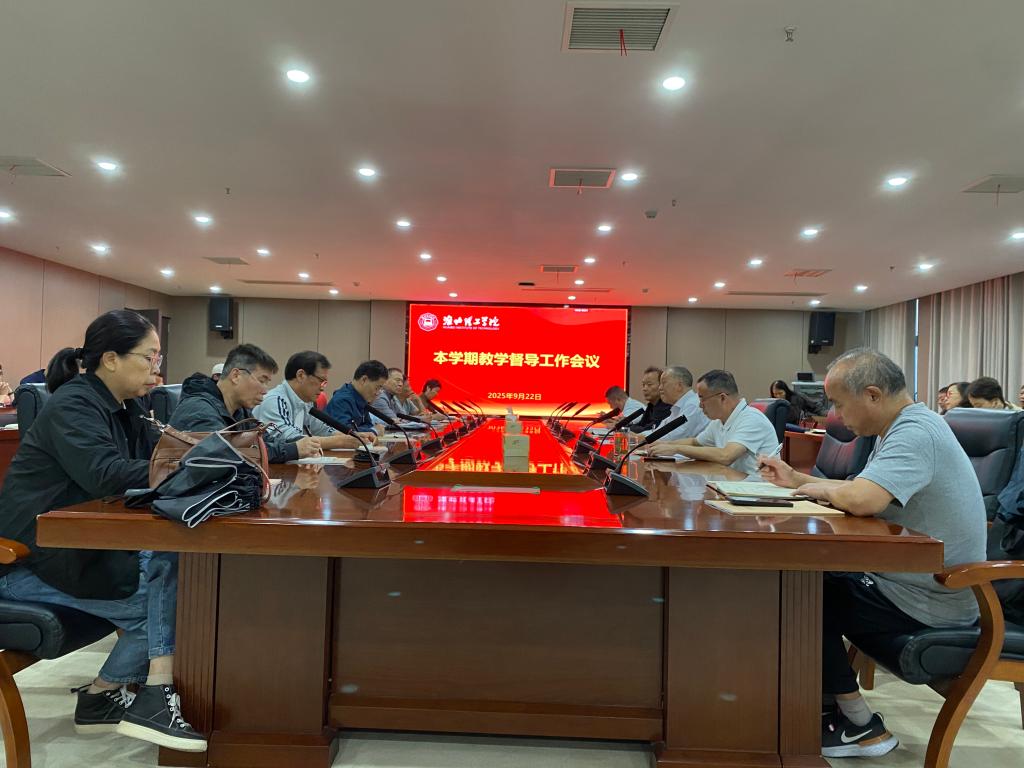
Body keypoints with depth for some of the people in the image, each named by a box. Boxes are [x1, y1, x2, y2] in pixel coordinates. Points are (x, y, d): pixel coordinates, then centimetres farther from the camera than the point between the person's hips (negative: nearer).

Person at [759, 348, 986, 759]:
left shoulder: (916, 432, -25)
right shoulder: (903, 428, 8)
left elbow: (859, 499, -39)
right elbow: (859, 491, 17)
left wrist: (820, 489, -19)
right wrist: (796, 479, 10)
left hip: (927, 602, -10)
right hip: (910, 579, 10)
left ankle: (861, 726, 8)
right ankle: (831, 695, 20)